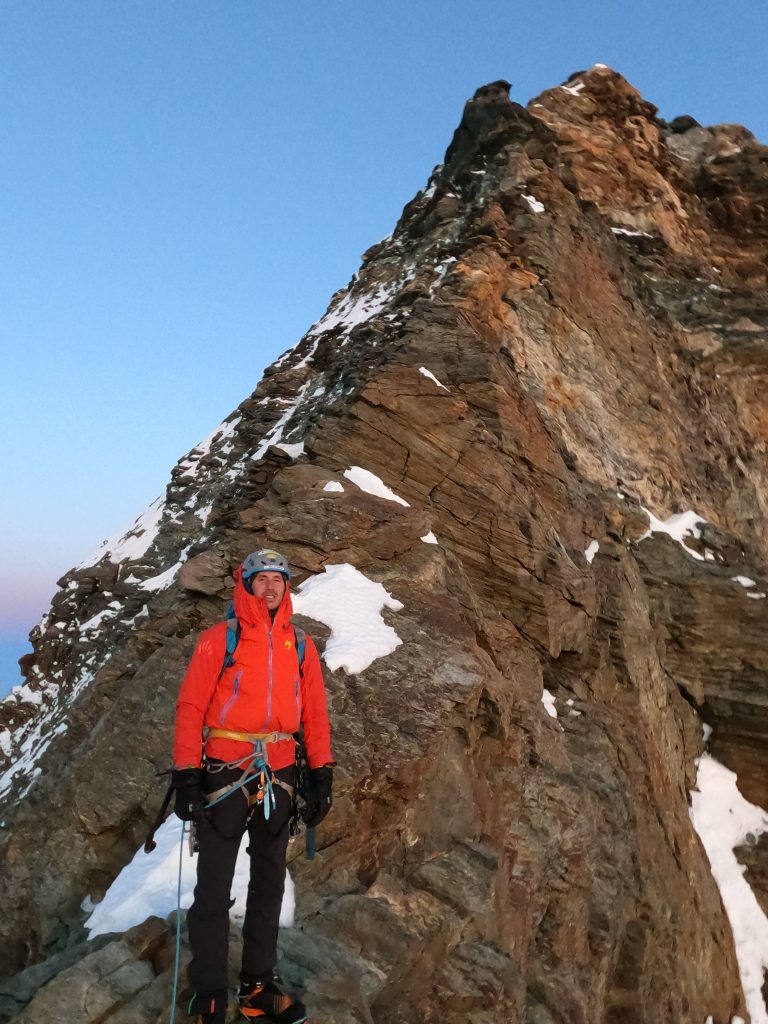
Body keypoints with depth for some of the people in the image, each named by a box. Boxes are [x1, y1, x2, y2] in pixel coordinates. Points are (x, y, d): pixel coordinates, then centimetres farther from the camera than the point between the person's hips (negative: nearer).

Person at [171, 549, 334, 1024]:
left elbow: (315, 713, 6)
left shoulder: (301, 645, 5)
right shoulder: (219, 639, -6)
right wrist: (186, 777, -11)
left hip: (278, 775, 4)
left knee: (270, 883, 16)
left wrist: (322, 777, 3)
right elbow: (191, 707, -7)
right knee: (215, 887, 6)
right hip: (224, 772, -4)